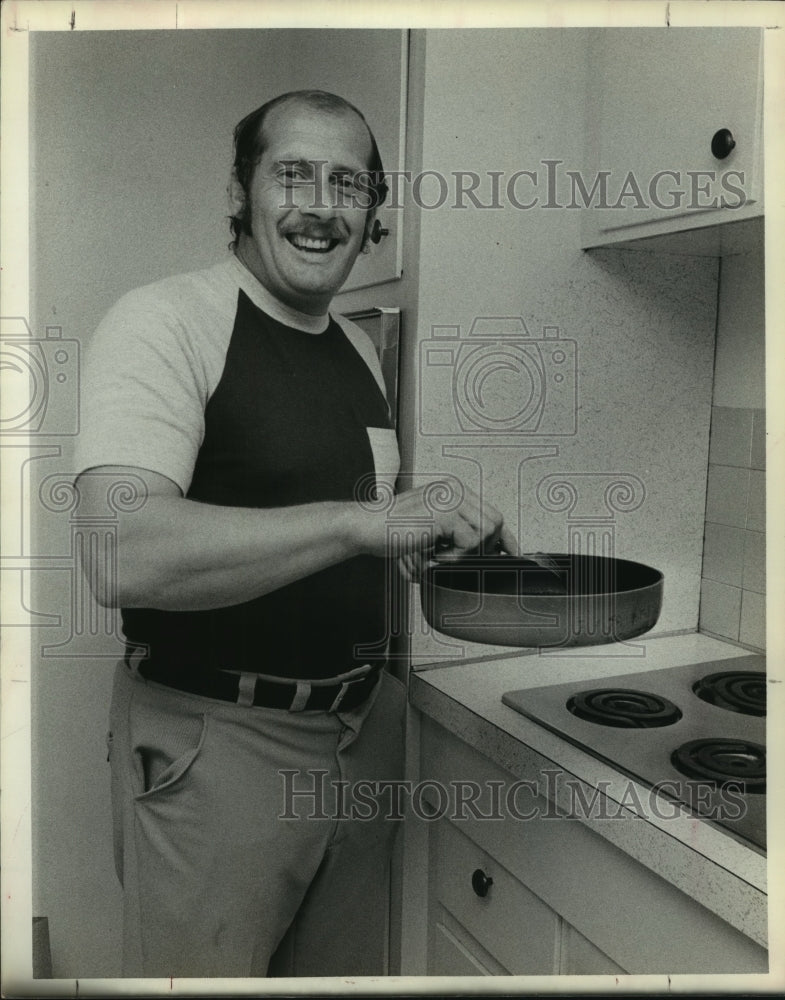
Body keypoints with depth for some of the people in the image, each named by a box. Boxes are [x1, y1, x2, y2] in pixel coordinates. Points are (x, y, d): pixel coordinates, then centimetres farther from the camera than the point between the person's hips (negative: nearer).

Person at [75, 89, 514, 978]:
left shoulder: (359, 352, 11)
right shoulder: (164, 322, -14)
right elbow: (121, 559, -29)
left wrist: (431, 533, 4)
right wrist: (359, 521, -33)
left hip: (361, 729, 7)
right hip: (213, 741, -7)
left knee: (347, 969, 22)